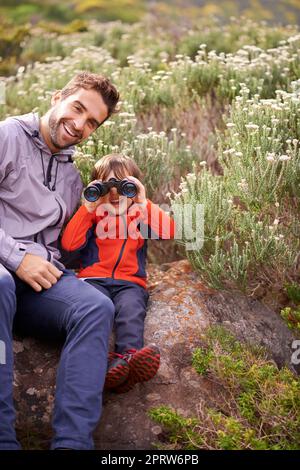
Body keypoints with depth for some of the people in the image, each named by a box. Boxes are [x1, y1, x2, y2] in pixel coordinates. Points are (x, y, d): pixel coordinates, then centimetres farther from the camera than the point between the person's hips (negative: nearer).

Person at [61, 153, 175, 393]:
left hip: (130, 282, 0)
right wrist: (89, 206, 0)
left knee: (131, 310, -34)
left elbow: (169, 232, -1)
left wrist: (143, 204, -4)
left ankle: (127, 357, -60)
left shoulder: (142, 215, 20)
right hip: (93, 279, 0)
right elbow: (69, 244, 2)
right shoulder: (92, 215, 20)